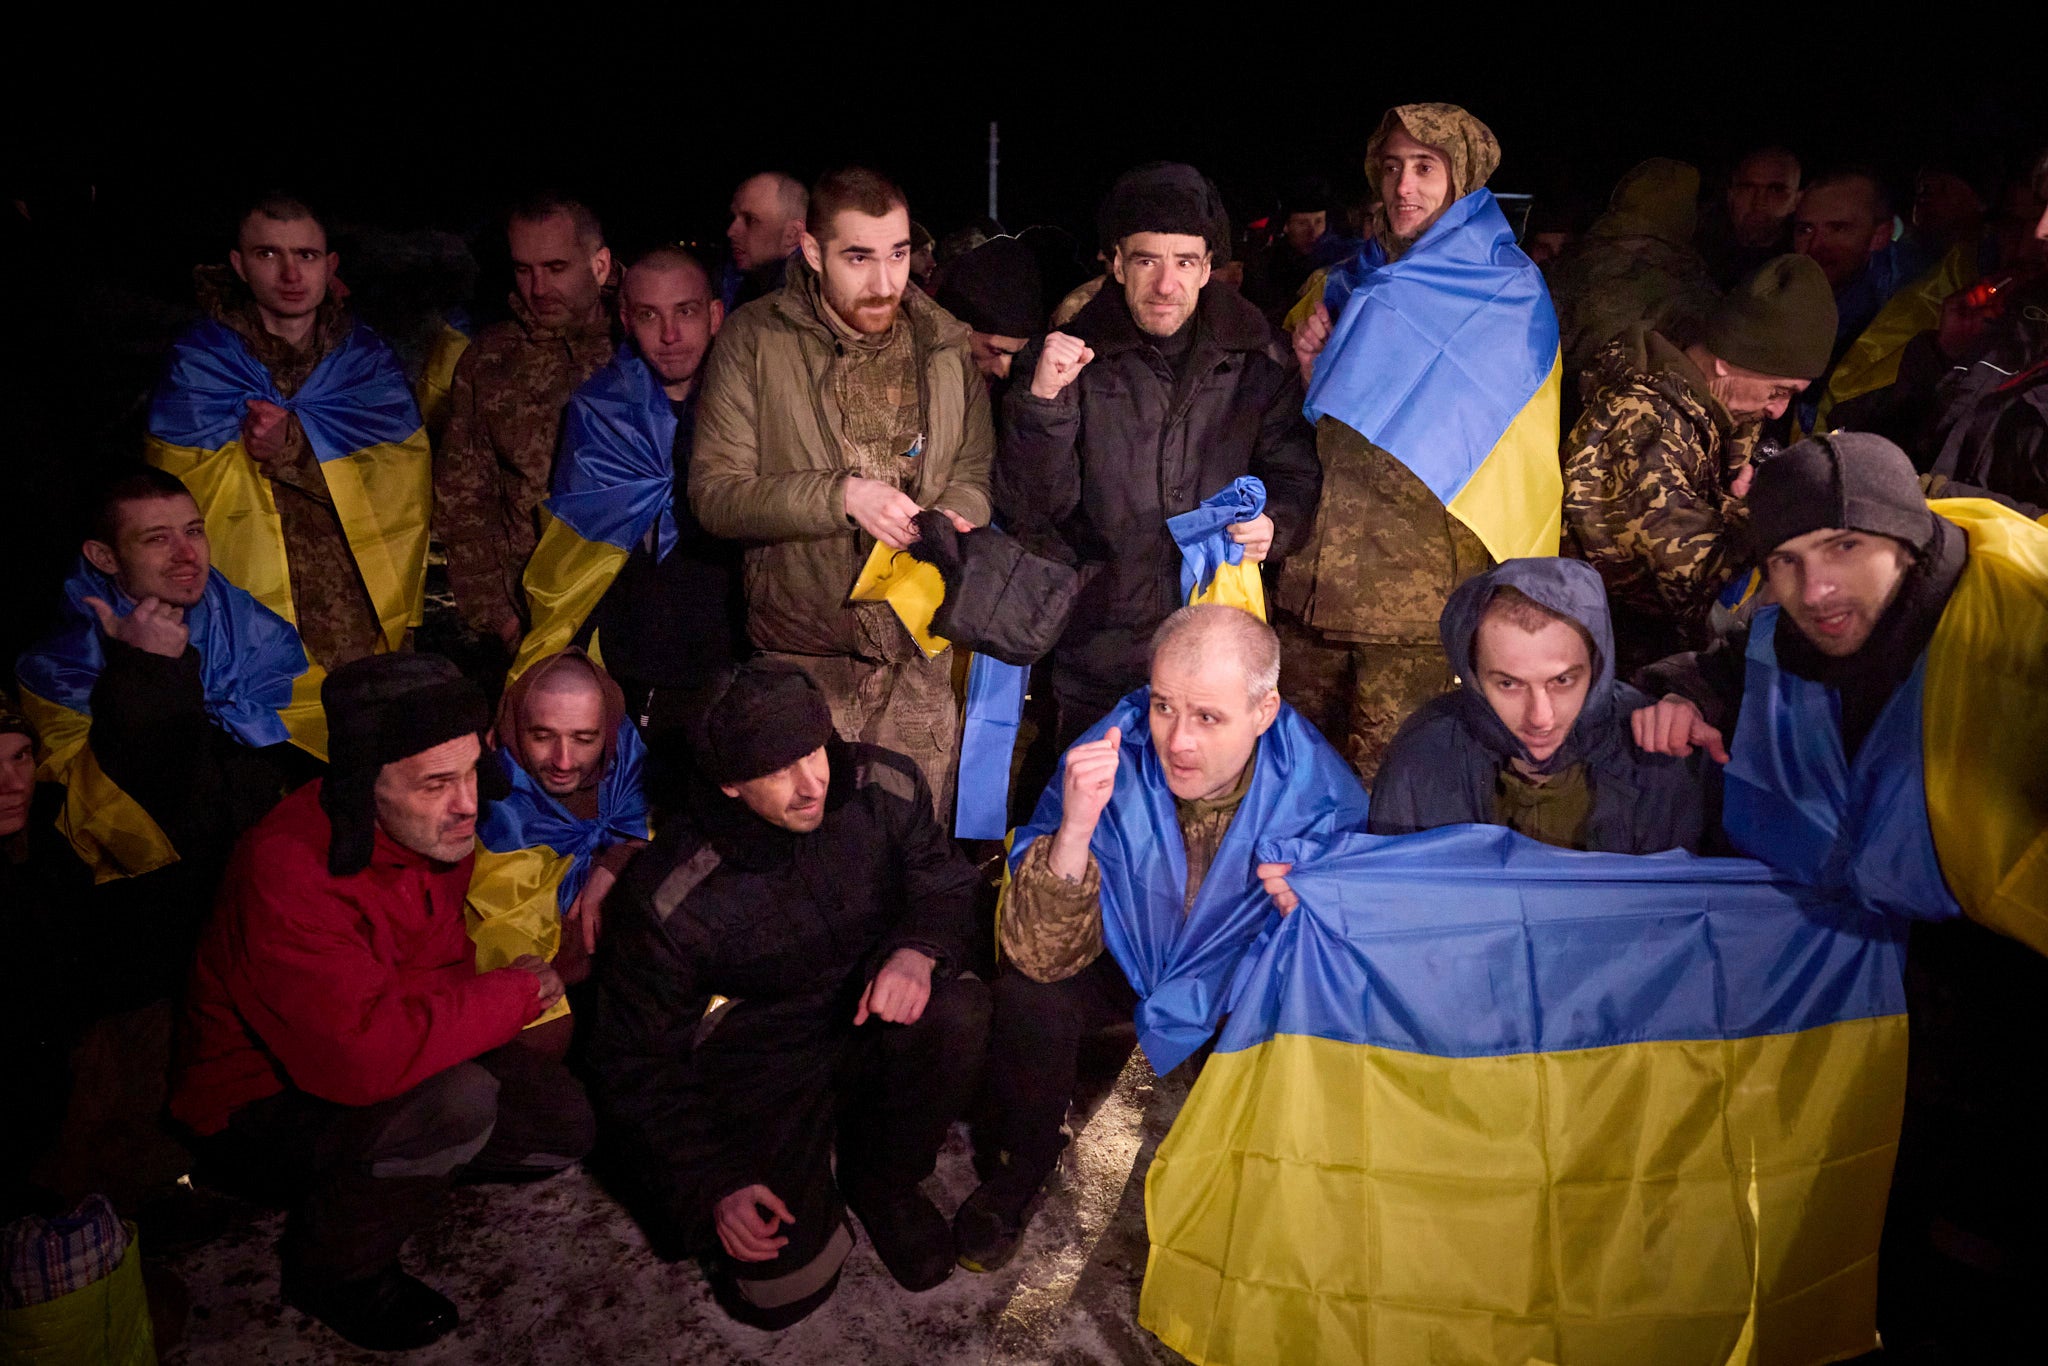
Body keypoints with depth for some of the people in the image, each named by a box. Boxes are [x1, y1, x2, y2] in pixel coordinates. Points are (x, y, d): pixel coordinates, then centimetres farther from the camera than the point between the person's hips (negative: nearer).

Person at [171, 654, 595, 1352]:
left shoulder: (433, 826, -11)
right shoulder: (290, 871, -35)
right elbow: (361, 1053, -43)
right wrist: (516, 993, -29)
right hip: (261, 1105, -7)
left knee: (564, 1124, -2)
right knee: (457, 1101, -32)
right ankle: (333, 1273, -5)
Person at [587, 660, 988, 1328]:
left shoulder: (883, 788, -14)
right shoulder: (666, 901, -20)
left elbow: (945, 880, 2)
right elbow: (635, 1060, -9)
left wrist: (919, 948, -22)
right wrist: (715, 1188, -17)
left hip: (871, 1021, 3)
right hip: (760, 1066, -3)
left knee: (959, 1013, -30)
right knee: (780, 1286, -18)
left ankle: (879, 1180, -1)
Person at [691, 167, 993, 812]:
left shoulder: (945, 342, 5)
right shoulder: (753, 340, -4)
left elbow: (977, 467, 12)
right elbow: (714, 494, -8)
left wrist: (957, 517, -12)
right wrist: (842, 495, -21)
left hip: (921, 659, 2)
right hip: (802, 658, -2)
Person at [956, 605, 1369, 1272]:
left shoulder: (1318, 789, -26)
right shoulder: (1106, 762, -27)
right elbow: (1043, 958, -29)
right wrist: (1073, 831, -46)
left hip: (1240, 973, 1)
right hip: (1120, 955, 0)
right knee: (1029, 997, -26)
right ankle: (1020, 1166, 5)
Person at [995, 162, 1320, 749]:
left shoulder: (1255, 359, 2)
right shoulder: (1072, 359, -1)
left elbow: (1297, 475, 8)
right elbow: (1029, 516, -6)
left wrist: (1274, 525, -14)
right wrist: (1042, 400, -20)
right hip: (1101, 659, 0)